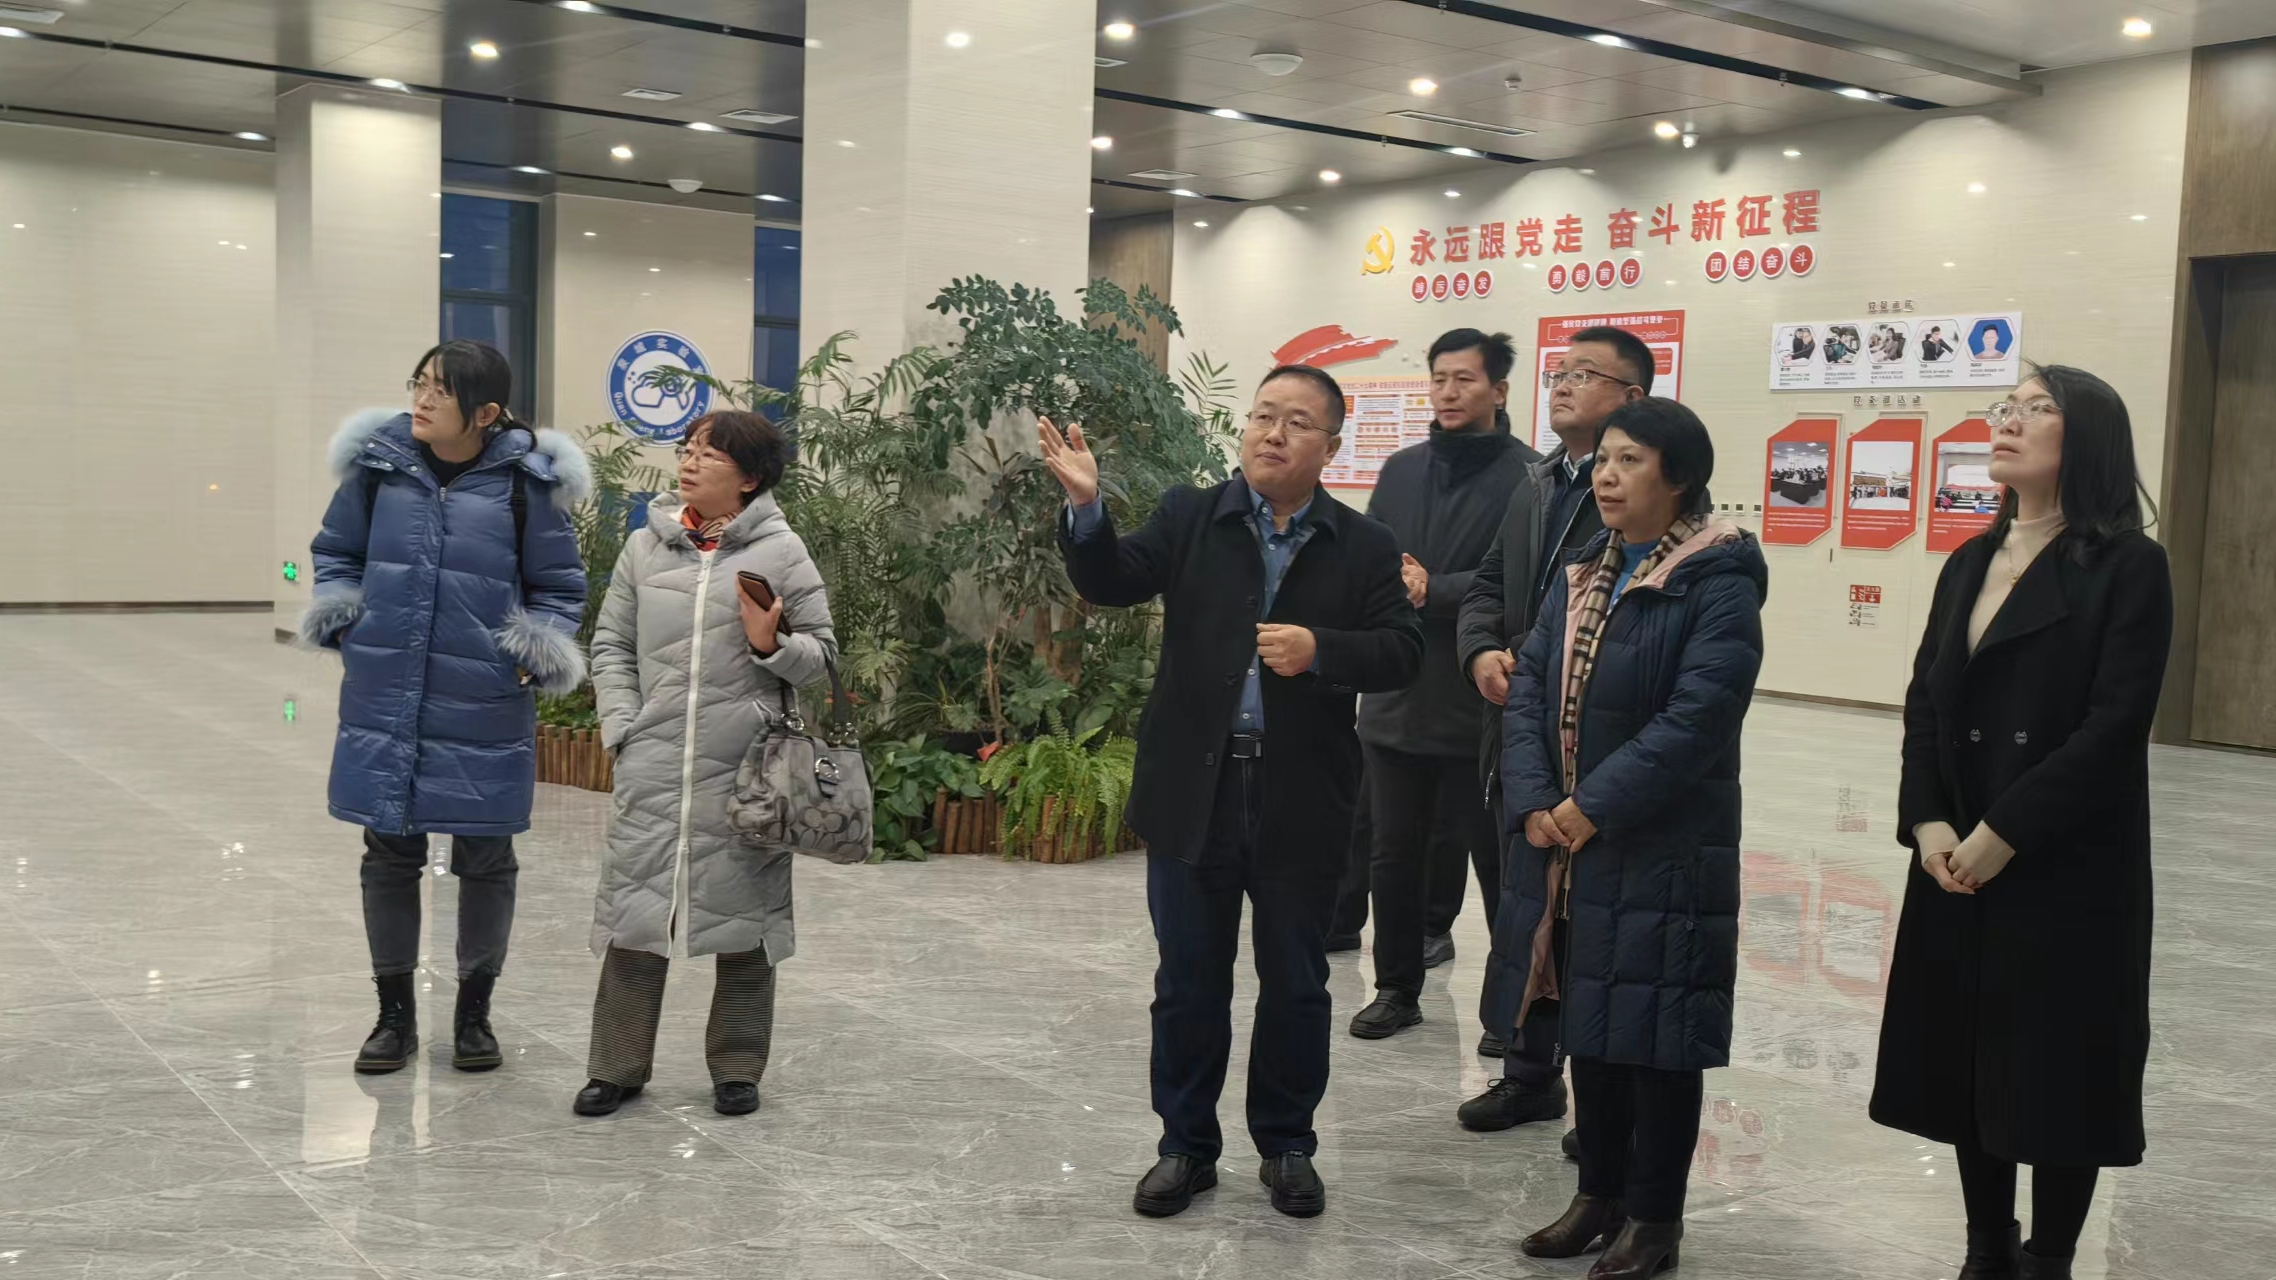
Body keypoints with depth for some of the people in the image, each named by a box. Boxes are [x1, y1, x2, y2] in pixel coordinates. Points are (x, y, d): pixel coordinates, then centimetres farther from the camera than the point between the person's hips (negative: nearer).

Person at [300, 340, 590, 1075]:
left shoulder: (525, 482, -9)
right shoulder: (378, 466, -2)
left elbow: (560, 586, 2)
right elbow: (335, 552, 15)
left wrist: (534, 658, -10)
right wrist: (341, 625, 1)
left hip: (483, 711, -2)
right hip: (384, 703, 2)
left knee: (485, 858, 10)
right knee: (389, 854, 11)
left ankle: (474, 1012, 27)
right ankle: (395, 1013, 26)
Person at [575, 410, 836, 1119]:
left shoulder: (781, 551, 0)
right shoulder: (645, 546, 8)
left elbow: (821, 654, 3)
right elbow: (611, 644, 13)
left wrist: (771, 643, -16)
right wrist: (622, 726, 2)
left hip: (746, 770, -2)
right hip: (653, 767, 2)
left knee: (744, 914, 8)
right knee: (633, 907, 5)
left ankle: (737, 1069, 22)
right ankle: (616, 1067, 19)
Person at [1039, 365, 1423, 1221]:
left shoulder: (1364, 546, 2)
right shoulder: (1189, 517, 3)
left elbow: (1402, 652, -5)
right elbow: (1112, 583, -9)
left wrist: (1320, 650, -22)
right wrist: (1086, 505, -26)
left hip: (1301, 805, 0)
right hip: (1193, 795, 0)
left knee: (1295, 986, 12)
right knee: (1188, 985, 11)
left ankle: (1286, 1145, 30)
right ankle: (1186, 1146, 27)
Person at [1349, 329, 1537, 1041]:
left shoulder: (1526, 477, -9)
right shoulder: (1402, 470, 11)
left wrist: (1432, 591, -17)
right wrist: (1391, 586, -9)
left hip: (1481, 708, -6)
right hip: (1395, 699, 6)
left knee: (1498, 863, 5)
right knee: (1394, 855, 14)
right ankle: (1397, 988, 29)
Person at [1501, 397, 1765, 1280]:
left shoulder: (1719, 583, -12)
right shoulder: (1584, 573, 11)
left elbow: (1695, 720, -21)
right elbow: (1528, 687, 4)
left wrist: (1593, 809, -19)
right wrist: (1535, 804, -10)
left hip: (1661, 854, -7)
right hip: (1566, 846, 7)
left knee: (1654, 1037, 4)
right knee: (1591, 1026, 15)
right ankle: (1601, 1193, 30)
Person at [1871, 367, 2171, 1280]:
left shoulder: (2129, 567, -7)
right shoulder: (1969, 563, 11)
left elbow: (2114, 725, -15)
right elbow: (1924, 700, 7)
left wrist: (2004, 835, -18)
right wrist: (1928, 824, -7)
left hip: (2069, 871, -5)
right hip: (1956, 866, 6)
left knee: (2056, 1073, 4)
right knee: (1964, 1064, 11)